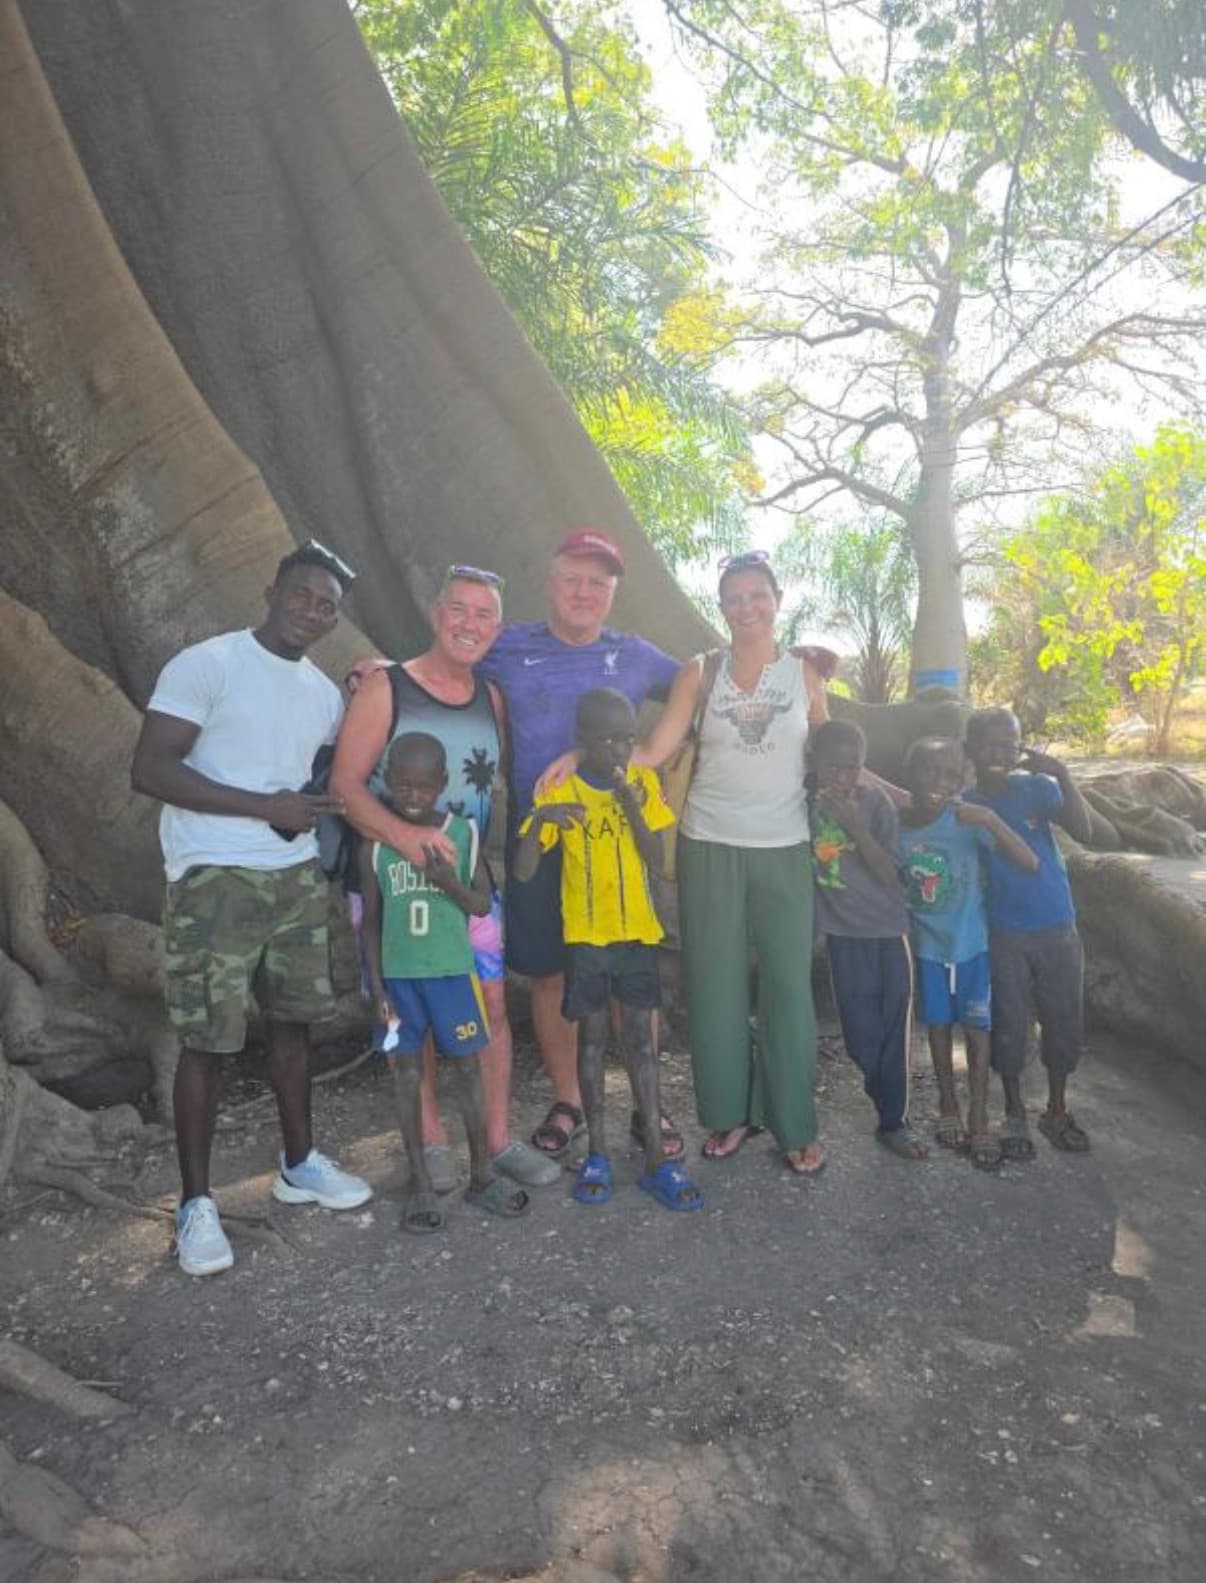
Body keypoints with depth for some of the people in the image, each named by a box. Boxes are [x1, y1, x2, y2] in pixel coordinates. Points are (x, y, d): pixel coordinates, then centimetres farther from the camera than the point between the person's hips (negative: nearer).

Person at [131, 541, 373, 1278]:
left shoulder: (326, 693, 11)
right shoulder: (205, 664, -9)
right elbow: (150, 770, -16)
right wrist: (267, 807, -19)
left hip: (299, 877, 6)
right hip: (216, 882, -6)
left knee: (294, 1023, 14)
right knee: (208, 1042, 1)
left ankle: (300, 1164, 30)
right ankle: (197, 1203, 16)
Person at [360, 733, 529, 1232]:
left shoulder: (463, 833, -4)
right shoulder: (376, 842, -3)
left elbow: (483, 905, 0)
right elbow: (371, 920, 2)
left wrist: (449, 882, -20)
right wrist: (377, 987, -2)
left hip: (452, 972, 0)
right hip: (398, 976, 0)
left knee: (468, 1069, 7)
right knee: (406, 1073, 8)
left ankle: (482, 1175, 23)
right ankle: (419, 1183, 22)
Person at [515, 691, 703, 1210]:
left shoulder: (644, 782, -1)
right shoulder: (559, 791, -8)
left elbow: (656, 862, -5)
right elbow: (522, 872, -13)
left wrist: (632, 807, -19)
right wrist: (539, 819, -31)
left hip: (638, 930, 2)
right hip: (586, 934, -1)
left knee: (640, 1035, 6)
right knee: (592, 1036, 8)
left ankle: (655, 1156, 13)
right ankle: (597, 1152, 21)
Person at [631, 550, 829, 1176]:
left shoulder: (804, 673, 6)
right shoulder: (700, 671, 3)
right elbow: (651, 753, -3)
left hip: (784, 848, 0)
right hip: (710, 846, 0)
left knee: (788, 987, 2)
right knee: (716, 985, 6)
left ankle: (795, 1125, 18)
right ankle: (729, 1113, 23)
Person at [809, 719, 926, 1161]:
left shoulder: (876, 802, -5)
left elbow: (890, 874, -11)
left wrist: (855, 825, -21)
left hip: (889, 929, 1)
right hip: (844, 934, 0)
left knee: (893, 1028, 5)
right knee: (862, 1033, 2)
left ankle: (894, 1120, 22)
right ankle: (892, 1110, 26)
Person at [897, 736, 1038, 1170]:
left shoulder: (968, 820, -21)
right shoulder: (896, 827, -13)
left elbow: (1030, 863, -28)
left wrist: (991, 819, -38)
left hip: (971, 941, -2)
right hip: (927, 944, 2)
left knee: (976, 1028, 6)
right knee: (938, 1025, 15)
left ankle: (979, 1118, 22)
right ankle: (948, 1105, 34)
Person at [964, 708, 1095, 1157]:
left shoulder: (1038, 786, -7)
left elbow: (1083, 832, -21)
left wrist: (1063, 775, -29)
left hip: (1057, 927, 1)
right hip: (1004, 934, 0)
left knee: (1064, 1022, 12)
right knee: (1009, 1026, 8)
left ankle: (1057, 1112, 32)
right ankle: (1015, 1116, 27)